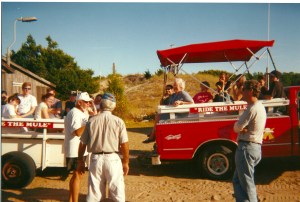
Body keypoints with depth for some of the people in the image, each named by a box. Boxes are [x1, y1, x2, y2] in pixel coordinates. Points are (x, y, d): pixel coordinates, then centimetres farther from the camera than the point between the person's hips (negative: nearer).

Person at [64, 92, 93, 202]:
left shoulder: (83, 112, 15)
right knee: (78, 175, -6)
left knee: (76, 175, 18)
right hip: (75, 150, -10)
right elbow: (78, 132, -27)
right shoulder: (74, 113, -17)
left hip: (80, 149, 10)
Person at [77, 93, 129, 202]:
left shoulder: (91, 121, 0)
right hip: (112, 159, -2)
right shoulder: (118, 121, -6)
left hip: (96, 159, 2)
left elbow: (82, 143, 4)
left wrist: (80, 161, 15)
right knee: (117, 193, 9)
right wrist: (126, 162, 5)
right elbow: (124, 145, -7)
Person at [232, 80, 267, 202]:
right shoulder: (260, 107, 16)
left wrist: (241, 128, 4)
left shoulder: (252, 108, -17)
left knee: (247, 183, -3)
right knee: (237, 180, 16)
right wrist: (243, 128, -7)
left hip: (247, 148, -10)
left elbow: (237, 128, -15)